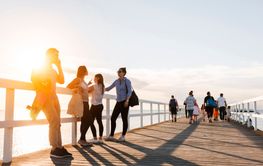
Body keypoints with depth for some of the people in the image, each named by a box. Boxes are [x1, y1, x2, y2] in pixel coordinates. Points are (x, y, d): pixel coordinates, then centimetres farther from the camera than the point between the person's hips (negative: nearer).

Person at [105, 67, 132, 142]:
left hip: (124, 102, -6)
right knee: (113, 118, 1)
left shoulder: (127, 81, -4)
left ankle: (123, 136, 10)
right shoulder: (116, 81, 11)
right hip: (118, 102, 6)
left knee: (124, 119, 0)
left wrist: (127, 100, -18)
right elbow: (109, 88, 18)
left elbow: (129, 92, -9)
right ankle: (111, 136, 7)